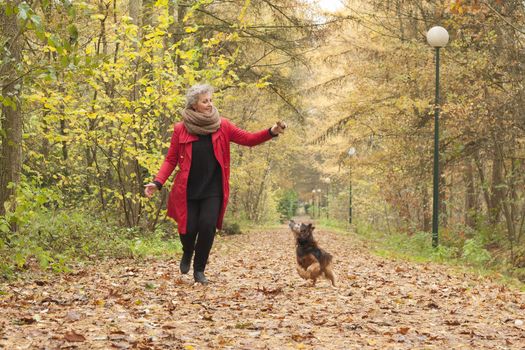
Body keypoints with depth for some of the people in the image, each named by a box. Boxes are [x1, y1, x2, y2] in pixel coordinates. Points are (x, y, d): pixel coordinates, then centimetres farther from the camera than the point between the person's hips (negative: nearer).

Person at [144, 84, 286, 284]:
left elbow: (248, 139, 0)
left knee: (207, 227, -11)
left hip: (213, 190, 1)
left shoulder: (222, 126, 2)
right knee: (188, 229, -4)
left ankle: (199, 270, 10)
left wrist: (272, 132, -15)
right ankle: (187, 254, 33)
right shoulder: (181, 129, -1)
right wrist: (158, 182, -11)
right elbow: (171, 160, 2)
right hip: (188, 190, 0)